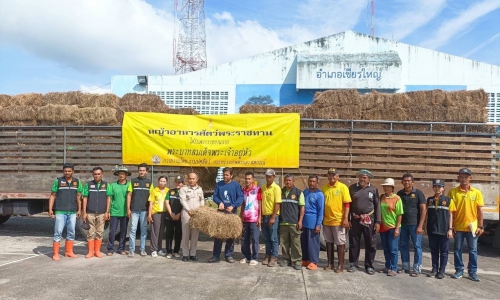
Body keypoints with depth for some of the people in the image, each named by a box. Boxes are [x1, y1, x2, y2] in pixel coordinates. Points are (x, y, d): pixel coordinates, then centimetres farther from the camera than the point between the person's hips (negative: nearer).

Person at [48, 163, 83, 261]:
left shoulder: (77, 182, 6)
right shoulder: (58, 181, 0)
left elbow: (79, 196, 9)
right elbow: (52, 195, 1)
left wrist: (79, 210, 4)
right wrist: (50, 209, -6)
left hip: (72, 212, 3)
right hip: (60, 212, -3)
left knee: (71, 232, 10)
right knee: (58, 232, -3)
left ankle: (68, 252, 21)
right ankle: (55, 253, 5)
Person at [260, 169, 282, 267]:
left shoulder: (276, 188, -9)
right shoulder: (263, 188, 9)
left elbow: (278, 204, -13)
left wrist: (273, 217, -17)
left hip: (272, 216, -6)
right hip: (264, 216, 6)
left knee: (273, 238, 1)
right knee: (266, 238, 12)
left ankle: (274, 258, 8)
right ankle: (268, 256, 21)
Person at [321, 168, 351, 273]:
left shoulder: (343, 187, -7)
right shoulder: (324, 188, 7)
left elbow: (347, 204, -9)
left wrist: (346, 218, -15)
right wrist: (321, 217, 10)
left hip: (339, 221, -4)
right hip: (327, 221, 5)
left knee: (340, 243, 4)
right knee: (329, 242, 13)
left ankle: (341, 265, 13)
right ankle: (330, 263, 24)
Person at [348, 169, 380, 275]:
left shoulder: (373, 189, 1)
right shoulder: (352, 188, 3)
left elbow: (377, 206, 2)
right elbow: (348, 204, 5)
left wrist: (377, 222, -3)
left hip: (369, 220, -1)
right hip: (355, 220, 1)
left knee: (370, 244, 6)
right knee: (353, 243, 9)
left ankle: (369, 266, 18)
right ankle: (353, 264, 22)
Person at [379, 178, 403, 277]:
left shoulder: (397, 198, -8)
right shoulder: (381, 197, 6)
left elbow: (400, 215, -9)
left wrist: (397, 228, -13)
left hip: (393, 227, -5)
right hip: (383, 227, 5)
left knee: (393, 249, 2)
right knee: (386, 249, 14)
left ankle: (393, 269, 11)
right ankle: (387, 267, 26)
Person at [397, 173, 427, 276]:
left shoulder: (418, 193, -5)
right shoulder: (399, 193, 6)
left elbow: (423, 209, -7)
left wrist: (420, 225, -13)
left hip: (415, 224, -4)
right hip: (403, 224, 4)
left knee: (417, 246, 2)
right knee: (403, 245, 9)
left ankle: (417, 269, 11)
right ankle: (405, 267, 21)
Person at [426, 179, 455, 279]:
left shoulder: (448, 200, -2)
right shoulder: (429, 200, 7)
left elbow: (450, 215, -1)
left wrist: (450, 229, -6)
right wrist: (426, 227, 8)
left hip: (444, 230, -3)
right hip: (432, 230, 3)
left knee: (444, 251, 5)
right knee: (434, 251, 10)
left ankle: (442, 271, 13)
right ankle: (434, 269, 19)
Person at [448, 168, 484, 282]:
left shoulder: (477, 192, 0)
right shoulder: (453, 192, -2)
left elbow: (480, 211, 2)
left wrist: (481, 226, -2)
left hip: (472, 227, 0)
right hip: (458, 227, 0)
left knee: (473, 250, 8)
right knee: (457, 250, 7)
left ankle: (472, 272, 19)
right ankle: (459, 270, 19)